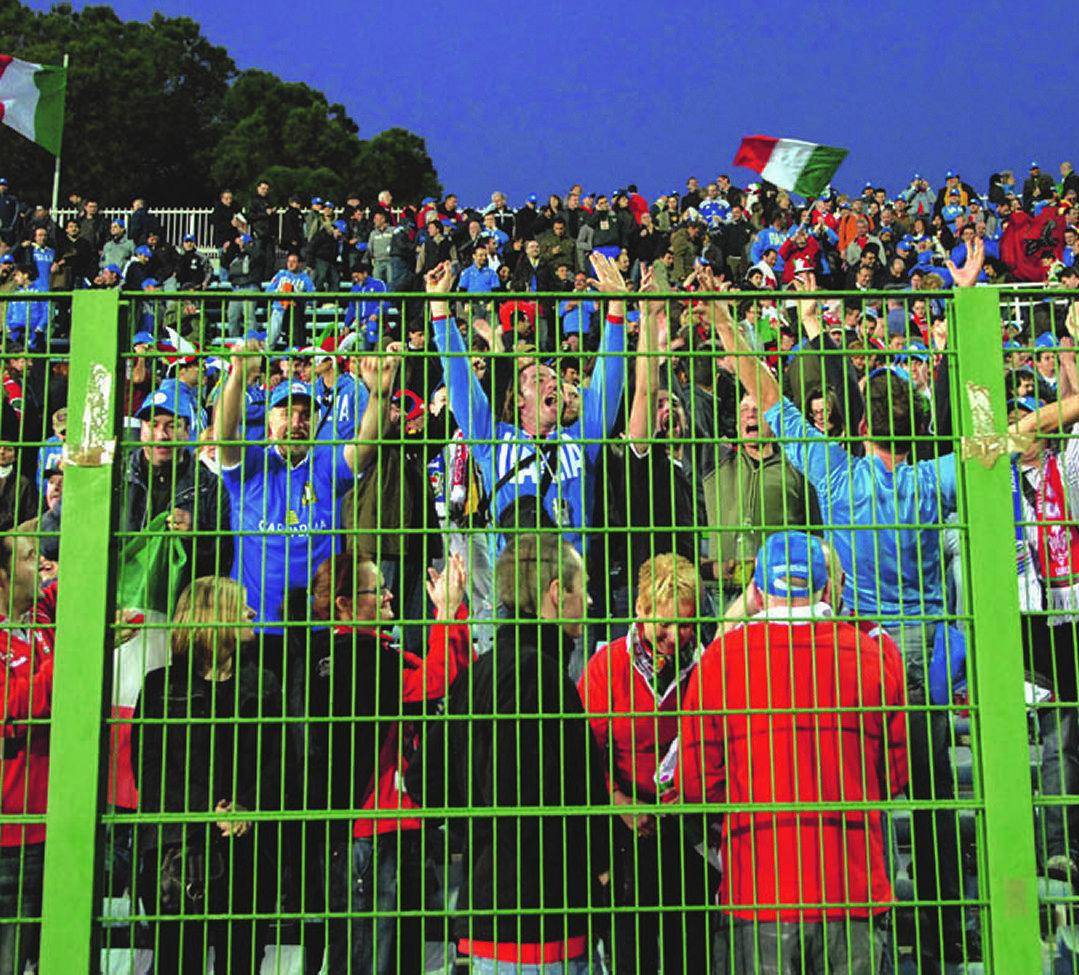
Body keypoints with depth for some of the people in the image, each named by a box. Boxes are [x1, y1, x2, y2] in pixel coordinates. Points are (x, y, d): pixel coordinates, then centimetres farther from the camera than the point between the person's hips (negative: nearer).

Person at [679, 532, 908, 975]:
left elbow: (696, 782, 0)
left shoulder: (721, 656, -3)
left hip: (757, 892, -2)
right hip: (856, 895, 2)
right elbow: (896, 774, 12)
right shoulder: (874, 654, 2)